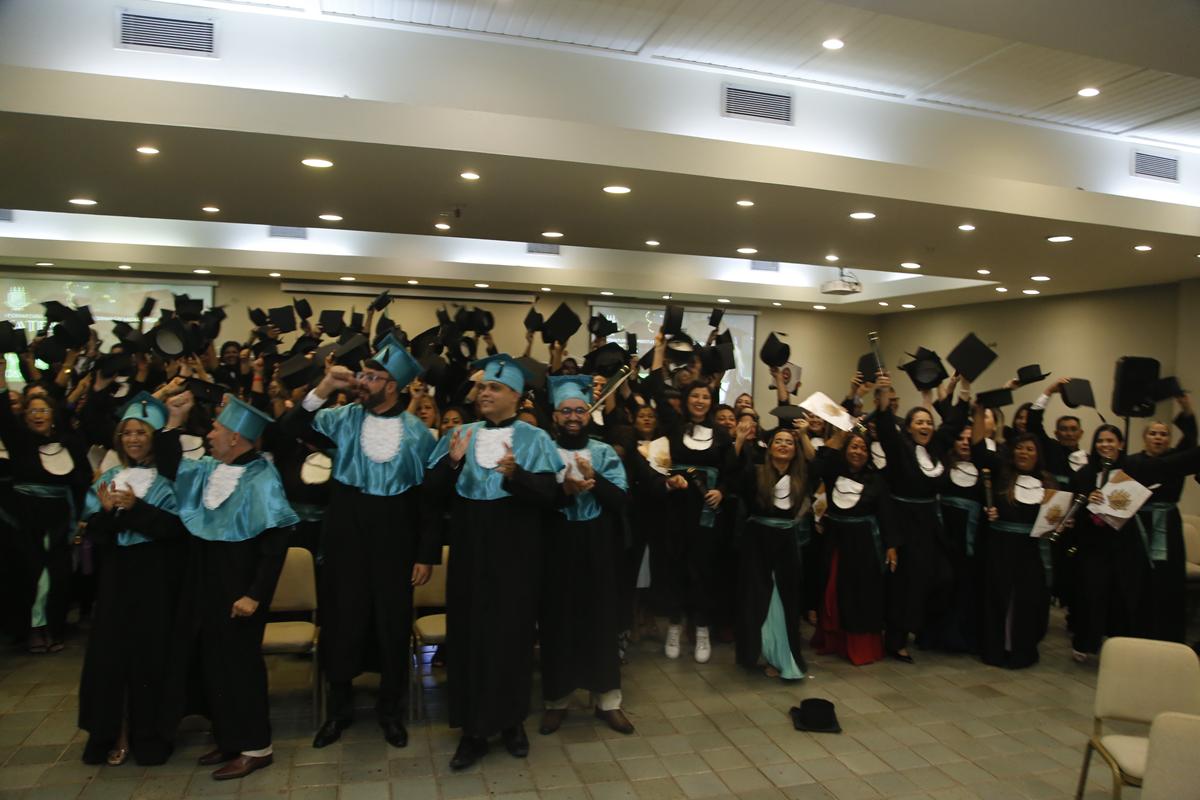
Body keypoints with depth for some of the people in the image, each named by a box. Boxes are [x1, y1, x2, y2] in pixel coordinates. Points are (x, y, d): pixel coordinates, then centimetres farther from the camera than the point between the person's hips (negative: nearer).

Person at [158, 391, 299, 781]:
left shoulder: (261, 480, -19)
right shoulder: (208, 469, 4)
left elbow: (275, 544, -21)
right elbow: (169, 468, 17)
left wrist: (255, 594, -23)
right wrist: (175, 419, 4)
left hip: (236, 587, -8)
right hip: (205, 583, 8)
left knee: (236, 663, 2)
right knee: (212, 662, 15)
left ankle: (255, 746, 17)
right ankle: (229, 738, 31)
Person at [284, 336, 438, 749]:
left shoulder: (417, 432, -5)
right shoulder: (344, 418, 0)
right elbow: (292, 428, -8)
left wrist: (427, 553, -6)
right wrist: (323, 389, -18)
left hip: (394, 544, -1)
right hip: (345, 540, 1)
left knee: (393, 625, 10)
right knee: (342, 622, 10)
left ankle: (391, 708, 30)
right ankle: (339, 706, 31)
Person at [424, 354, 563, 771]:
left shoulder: (535, 439, -1)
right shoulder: (460, 435, 7)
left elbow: (548, 494, -11)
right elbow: (433, 491, 2)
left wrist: (515, 474, -28)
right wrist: (453, 462, -17)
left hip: (515, 552, -2)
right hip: (469, 550, 2)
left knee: (512, 632, 5)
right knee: (470, 633, 5)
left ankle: (512, 721, 25)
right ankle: (474, 731, 17)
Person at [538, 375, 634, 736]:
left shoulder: (605, 452, 4)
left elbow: (620, 499, -6)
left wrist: (593, 477, -21)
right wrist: (564, 489, -24)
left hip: (598, 550, 1)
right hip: (556, 549, -1)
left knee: (601, 621, 7)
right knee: (558, 623, 6)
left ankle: (607, 699, 20)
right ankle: (557, 700, 21)